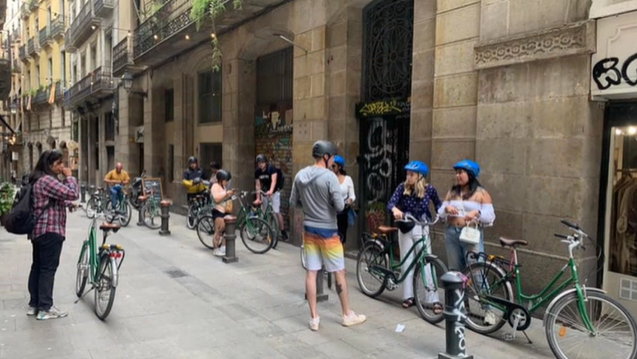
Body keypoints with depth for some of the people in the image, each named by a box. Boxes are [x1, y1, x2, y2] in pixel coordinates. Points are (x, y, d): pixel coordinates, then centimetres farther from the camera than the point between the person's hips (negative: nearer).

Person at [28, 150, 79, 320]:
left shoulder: (38, 180, 16)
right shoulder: (47, 180, -18)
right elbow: (73, 194, -23)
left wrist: (67, 202, 6)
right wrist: (69, 177, -11)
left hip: (38, 230, 11)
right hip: (50, 231, -11)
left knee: (37, 267, 14)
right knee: (48, 269, -4)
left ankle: (34, 304, 22)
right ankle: (45, 308, 1)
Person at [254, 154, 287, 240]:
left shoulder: (271, 168, -20)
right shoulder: (257, 172, -4)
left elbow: (274, 180, -33)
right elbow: (258, 185, -3)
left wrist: (271, 191, -50)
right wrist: (258, 198, -9)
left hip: (274, 192, -5)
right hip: (265, 192, 5)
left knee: (276, 212, -13)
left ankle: (283, 232, -5)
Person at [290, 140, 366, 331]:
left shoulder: (300, 176, 1)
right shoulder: (329, 177, -17)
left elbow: (293, 203, 7)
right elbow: (340, 206, -18)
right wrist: (328, 203, 3)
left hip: (309, 230, 6)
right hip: (327, 231, -5)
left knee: (311, 273, 8)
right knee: (339, 273, 8)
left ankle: (314, 318, 14)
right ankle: (347, 315, 21)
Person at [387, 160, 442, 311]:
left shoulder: (429, 189, -8)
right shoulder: (403, 187, -8)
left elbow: (437, 203, 11)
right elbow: (391, 203, -20)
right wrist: (395, 210, -41)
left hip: (421, 229, -1)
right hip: (405, 229, 2)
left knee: (426, 263, -5)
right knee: (407, 262, 7)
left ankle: (434, 300, -2)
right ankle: (408, 296, 17)